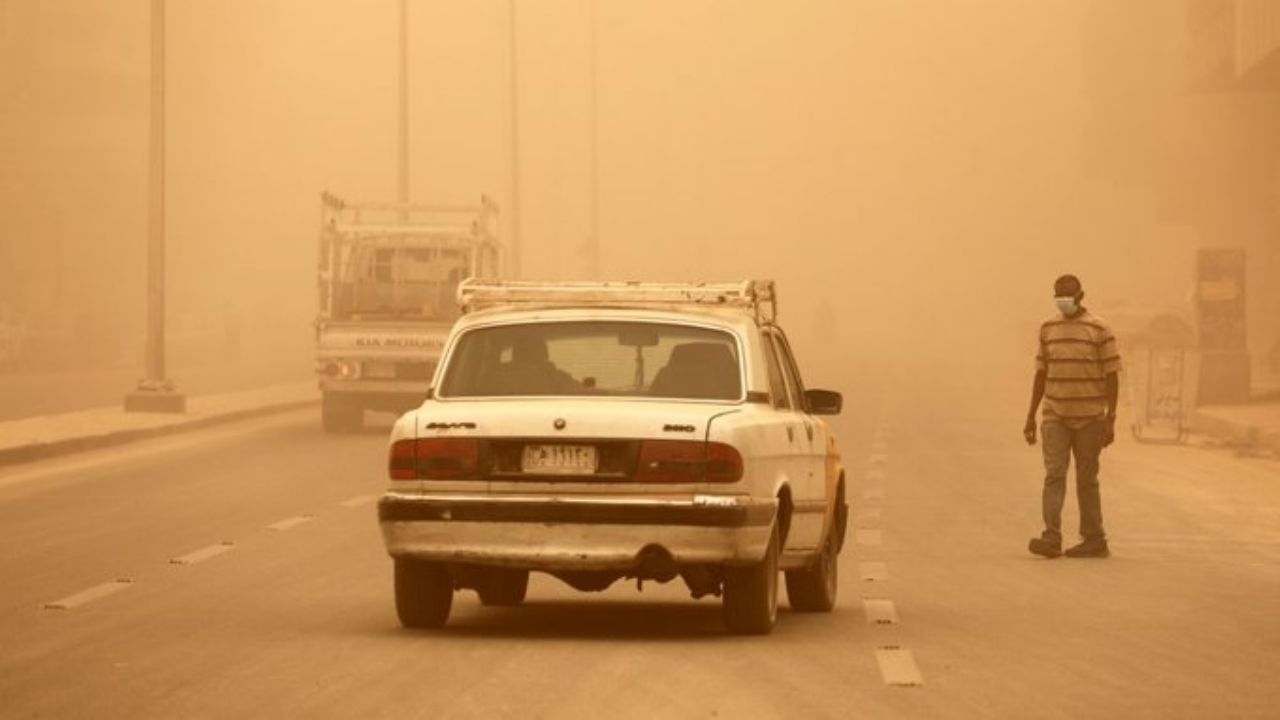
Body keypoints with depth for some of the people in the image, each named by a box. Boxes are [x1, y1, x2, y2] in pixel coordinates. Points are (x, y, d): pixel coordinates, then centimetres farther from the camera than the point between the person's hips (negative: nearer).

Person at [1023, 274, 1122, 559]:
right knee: (1054, 474, -11)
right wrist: (1031, 415, 12)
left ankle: (1094, 540, 15)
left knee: (1087, 479, 5)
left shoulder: (1098, 329, -3)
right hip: (1055, 417, 2)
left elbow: (1111, 375, -4)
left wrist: (1110, 419, -9)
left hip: (1089, 418, -2)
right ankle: (1051, 538, -18)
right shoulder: (1048, 328, 8)